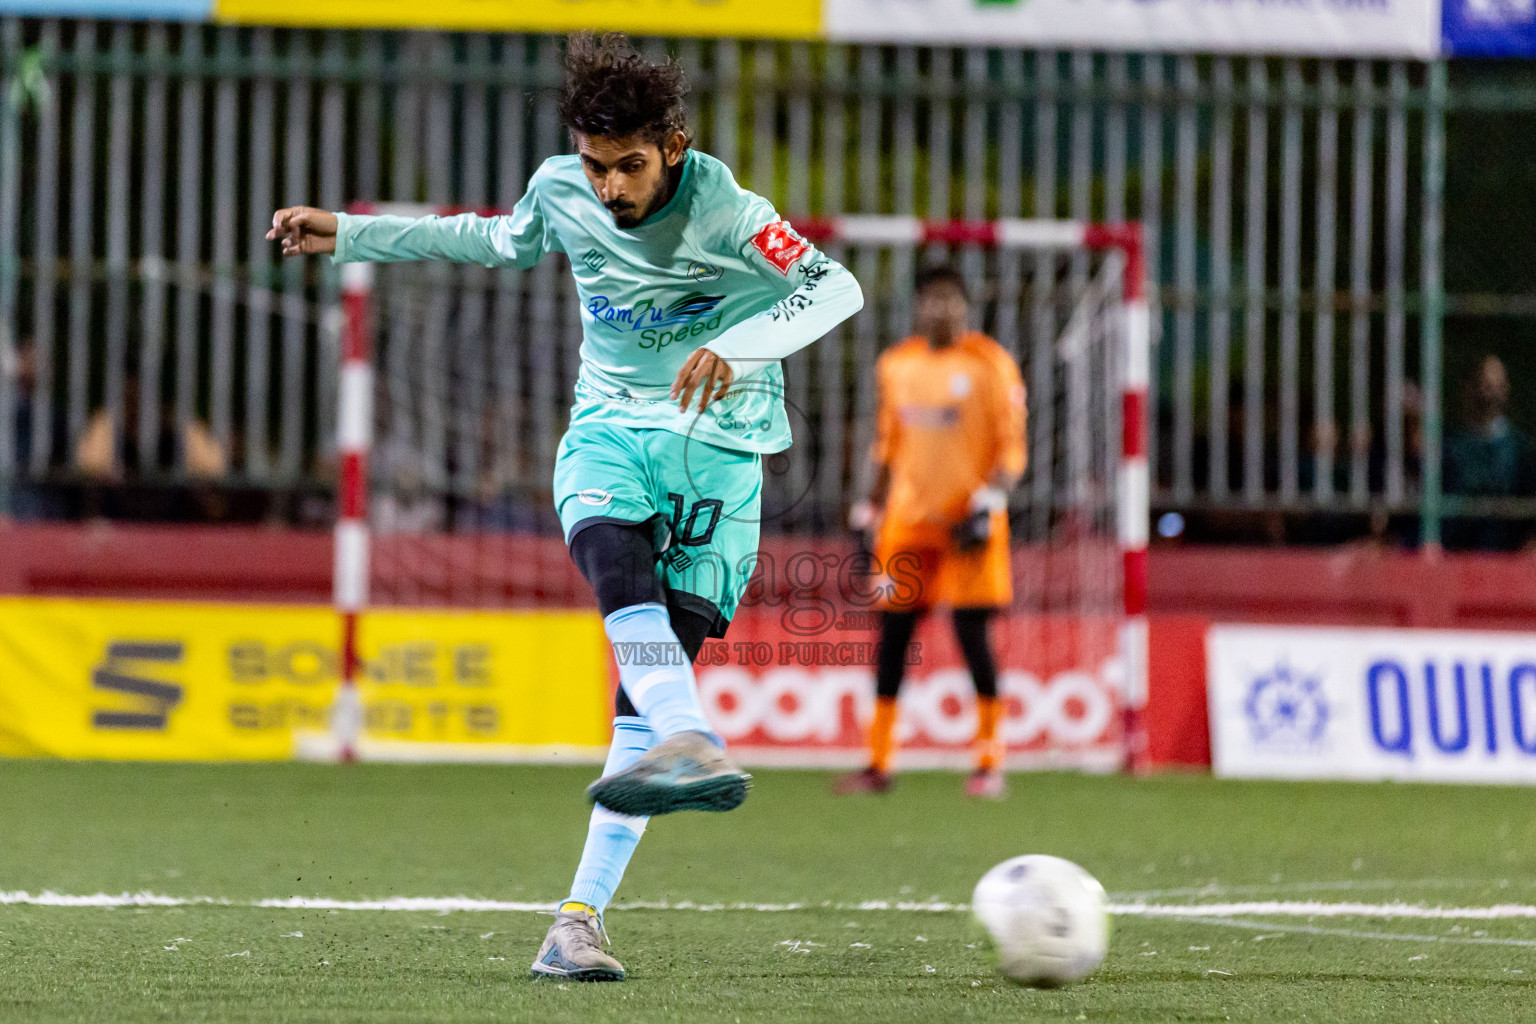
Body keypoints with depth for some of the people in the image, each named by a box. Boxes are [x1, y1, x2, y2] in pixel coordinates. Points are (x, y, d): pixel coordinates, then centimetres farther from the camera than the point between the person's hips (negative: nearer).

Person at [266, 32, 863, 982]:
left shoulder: (721, 209, -17)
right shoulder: (560, 190, -3)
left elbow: (838, 288, -20)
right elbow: (506, 242, 19)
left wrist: (739, 346, -37)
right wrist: (351, 235, 19)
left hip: (717, 440, -3)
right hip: (608, 427, 3)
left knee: (657, 671, -11)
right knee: (615, 557, -34)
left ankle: (582, 917, -10)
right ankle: (691, 748, -56)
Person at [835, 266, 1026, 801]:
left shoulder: (990, 364, -4)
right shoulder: (895, 365, 11)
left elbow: (1012, 445, -5)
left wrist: (990, 501, -16)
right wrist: (872, 505, 16)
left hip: (969, 515, -4)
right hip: (909, 516, 4)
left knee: (972, 631, -8)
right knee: (892, 632, 2)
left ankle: (990, 761, 2)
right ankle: (878, 763, 8)